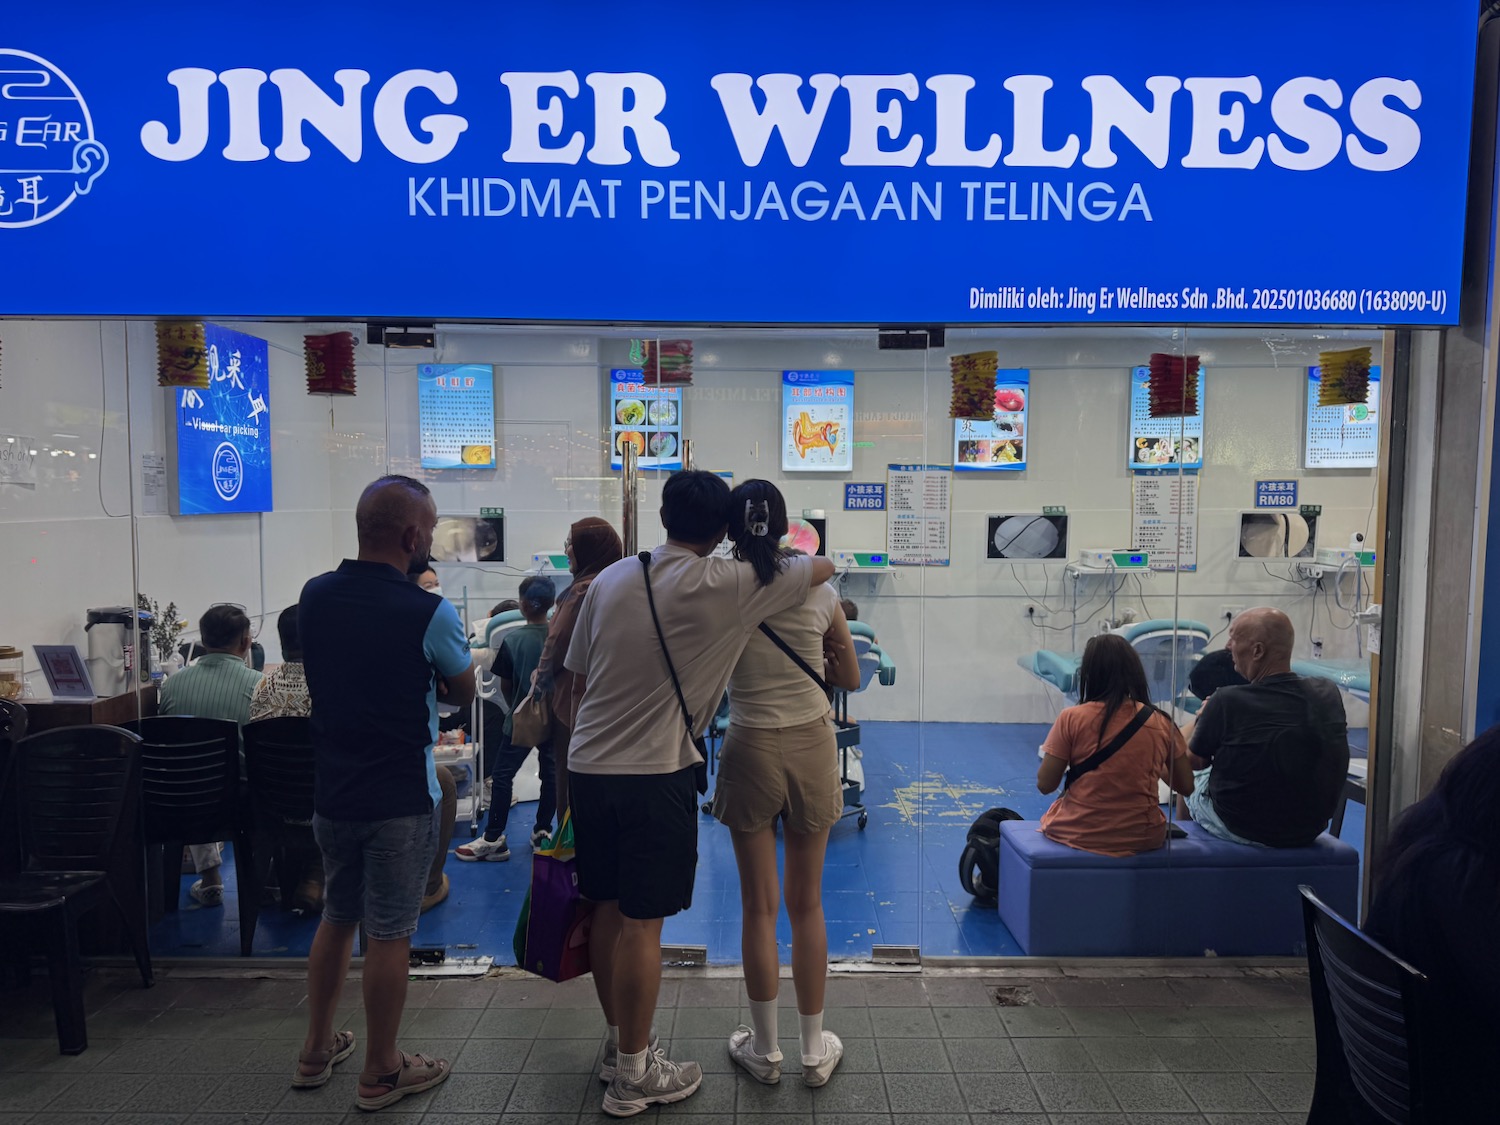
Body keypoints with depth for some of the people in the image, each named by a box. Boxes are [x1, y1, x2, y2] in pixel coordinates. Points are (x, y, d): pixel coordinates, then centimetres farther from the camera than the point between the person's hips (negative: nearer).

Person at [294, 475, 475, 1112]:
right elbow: (463, 693, -3)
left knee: (336, 918, 23)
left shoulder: (315, 596, 0)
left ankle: (316, 1052, 36)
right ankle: (381, 1074, 22)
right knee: (389, 935, 7)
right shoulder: (429, 614, -18)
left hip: (331, 794, 6)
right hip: (400, 801, -6)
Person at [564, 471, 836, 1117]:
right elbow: (824, 567, 0)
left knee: (607, 911, 17)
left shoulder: (611, 578, 5)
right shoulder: (727, 586, -11)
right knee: (642, 924, 5)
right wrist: (788, 559, 22)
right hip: (655, 774, -6)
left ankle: (617, 1044, 34)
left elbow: (578, 673, 10)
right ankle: (633, 1076, 19)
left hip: (587, 766, 6)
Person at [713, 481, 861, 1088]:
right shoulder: (820, 593, -6)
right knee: (807, 905, 15)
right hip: (813, 748, 1)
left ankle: (764, 1049, 27)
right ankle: (815, 1050, 27)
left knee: (759, 907, 13)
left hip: (751, 752, -1)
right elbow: (850, 678, 4)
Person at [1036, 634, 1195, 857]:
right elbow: (1186, 786, 4)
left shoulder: (1072, 718, -13)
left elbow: (1045, 785, -9)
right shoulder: (1161, 723, -6)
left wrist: (1052, 754, 9)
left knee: (1053, 815, 30)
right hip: (1143, 838, 3)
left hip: (1079, 835, -2)